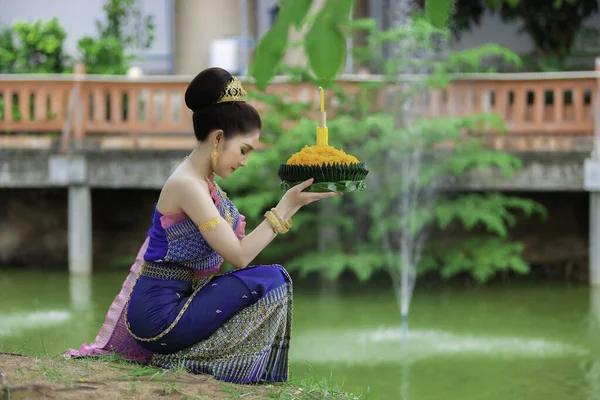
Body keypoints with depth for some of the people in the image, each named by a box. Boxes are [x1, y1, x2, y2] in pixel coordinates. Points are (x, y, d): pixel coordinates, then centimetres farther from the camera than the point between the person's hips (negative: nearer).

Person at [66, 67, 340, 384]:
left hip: (181, 298, 10)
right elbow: (239, 255, -16)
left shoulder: (203, 179, 11)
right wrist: (286, 208, -13)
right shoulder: (187, 184, -18)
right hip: (160, 312, -10)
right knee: (271, 281, -15)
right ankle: (190, 358, -9)